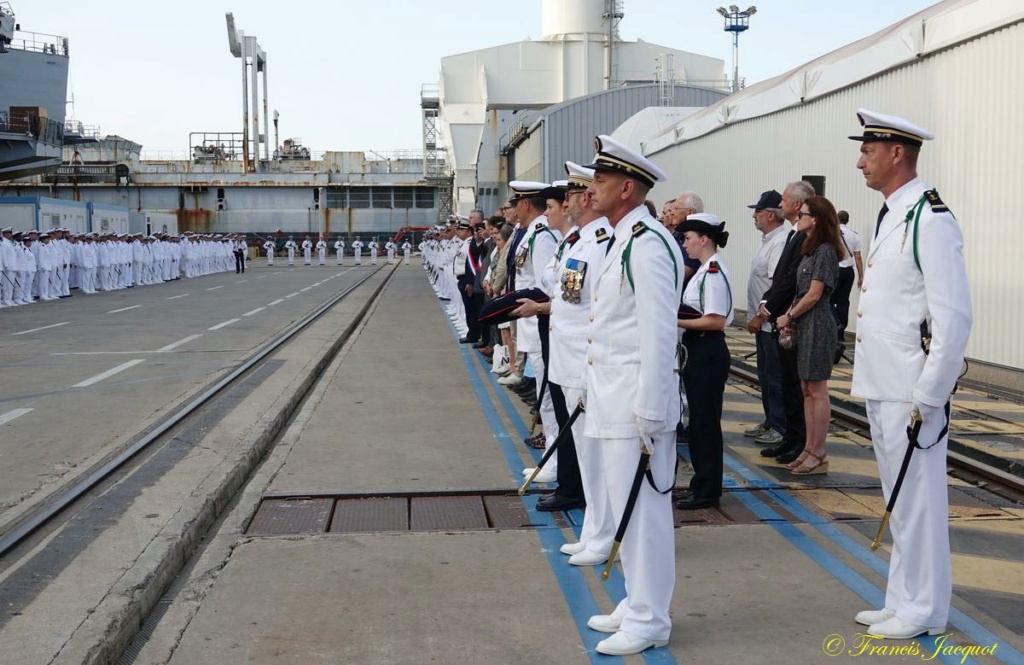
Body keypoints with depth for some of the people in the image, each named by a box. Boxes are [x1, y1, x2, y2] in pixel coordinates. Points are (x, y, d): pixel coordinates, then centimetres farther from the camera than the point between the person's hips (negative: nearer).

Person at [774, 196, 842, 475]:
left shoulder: (825, 251, -13)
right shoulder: (810, 250, 14)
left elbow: (813, 295, -16)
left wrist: (788, 316, -7)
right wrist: (790, 318, 2)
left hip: (817, 325, -9)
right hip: (804, 325, 9)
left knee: (817, 390, -4)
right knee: (806, 389, 11)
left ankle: (819, 455, 2)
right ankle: (810, 449, 17)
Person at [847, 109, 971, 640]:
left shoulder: (931, 221, -15)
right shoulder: (889, 218, 14)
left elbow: (954, 319, -19)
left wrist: (928, 397, -18)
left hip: (911, 393, -9)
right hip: (881, 389, 9)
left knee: (917, 501, 1)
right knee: (898, 501, 17)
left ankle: (923, 611, 13)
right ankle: (902, 600, 28)